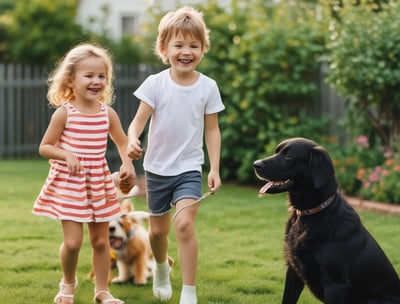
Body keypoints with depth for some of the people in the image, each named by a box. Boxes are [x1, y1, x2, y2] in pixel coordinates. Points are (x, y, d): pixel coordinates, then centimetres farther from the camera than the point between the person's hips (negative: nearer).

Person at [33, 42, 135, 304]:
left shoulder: (108, 113, -1)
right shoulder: (64, 113, -10)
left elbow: (122, 142, 14)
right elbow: (45, 147, -5)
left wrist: (128, 164, -4)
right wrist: (66, 155, -23)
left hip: (99, 183, 3)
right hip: (68, 183, -3)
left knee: (101, 240, 9)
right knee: (73, 241, -7)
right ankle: (68, 283, 21)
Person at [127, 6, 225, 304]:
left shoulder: (208, 87, -6)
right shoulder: (155, 83, -8)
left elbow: (212, 130, 0)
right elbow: (139, 119, -13)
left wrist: (215, 169, -4)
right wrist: (133, 141, -35)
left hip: (189, 168, -2)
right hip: (157, 168, 2)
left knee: (184, 224, -22)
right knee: (158, 229, 16)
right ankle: (161, 269, 49)